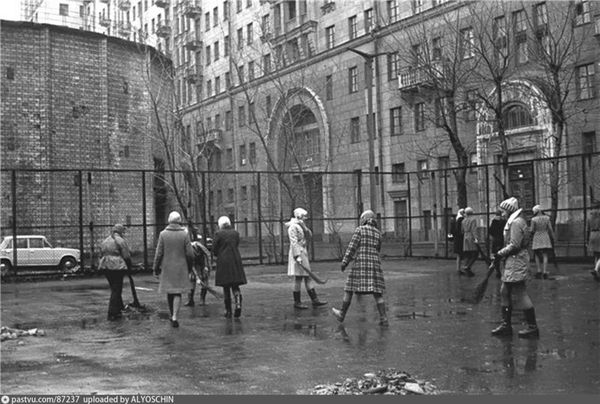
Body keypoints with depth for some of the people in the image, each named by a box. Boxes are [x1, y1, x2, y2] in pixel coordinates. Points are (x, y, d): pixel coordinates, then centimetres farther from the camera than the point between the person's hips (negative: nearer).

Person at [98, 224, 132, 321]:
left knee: (114, 288, 21)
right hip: (117, 267, -8)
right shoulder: (121, 241, -8)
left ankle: (120, 307, 35)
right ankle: (112, 314, -3)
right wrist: (129, 266, 8)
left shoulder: (105, 241, 16)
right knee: (116, 290, -2)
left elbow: (102, 254, 16)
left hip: (105, 267, 8)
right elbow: (126, 256, -8)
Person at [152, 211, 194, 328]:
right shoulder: (184, 234, -5)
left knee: (169, 292, 15)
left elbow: (159, 253, -5)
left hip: (166, 267, 1)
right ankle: (174, 317, -10)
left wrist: (156, 268, 4)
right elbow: (190, 254, -5)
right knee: (177, 293, 2)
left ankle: (172, 315, 27)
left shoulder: (163, 234, -5)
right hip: (181, 268, -1)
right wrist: (189, 267, 9)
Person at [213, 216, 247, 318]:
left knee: (226, 287, 6)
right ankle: (238, 304, -16)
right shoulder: (235, 233, 6)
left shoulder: (219, 234, -7)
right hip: (236, 261, 3)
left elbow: (214, 249, -4)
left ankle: (228, 311, 9)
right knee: (235, 285, 9)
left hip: (223, 262, -3)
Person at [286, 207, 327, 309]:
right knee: (298, 278, -4)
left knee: (308, 278, 9)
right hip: (298, 253, -10)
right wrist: (297, 256, -25)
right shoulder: (293, 227, -13)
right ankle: (297, 302, 3)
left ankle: (315, 300, 12)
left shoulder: (301, 226, 17)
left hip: (303, 254, 10)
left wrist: (304, 226, -6)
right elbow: (293, 242, -20)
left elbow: (309, 235, 9)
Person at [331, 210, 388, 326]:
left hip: (360, 264, -4)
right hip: (375, 265, 4)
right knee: (377, 292, 3)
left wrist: (344, 262, -7)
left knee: (349, 289, 10)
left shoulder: (360, 229, -2)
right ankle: (383, 318, -8)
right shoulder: (378, 233, 13)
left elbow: (352, 246, -9)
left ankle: (342, 315, 21)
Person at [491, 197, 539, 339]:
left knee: (520, 294, -6)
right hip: (512, 263, 11)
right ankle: (506, 325, 17)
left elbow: (514, 245, -22)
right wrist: (501, 255, 13)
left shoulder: (516, 222, -15)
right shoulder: (514, 221, 18)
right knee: (504, 292, 12)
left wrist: (500, 254, -13)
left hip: (517, 263, -11)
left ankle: (532, 327, 0)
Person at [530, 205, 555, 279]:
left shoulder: (534, 219, -8)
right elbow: (550, 229, -1)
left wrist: (530, 230, 17)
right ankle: (545, 272, -6)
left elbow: (532, 231, -7)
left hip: (537, 238, -2)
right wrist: (552, 239, 7)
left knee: (537, 256, 10)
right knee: (545, 256, 2)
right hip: (545, 239, 2)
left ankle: (539, 271, -3)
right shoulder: (547, 218, -1)